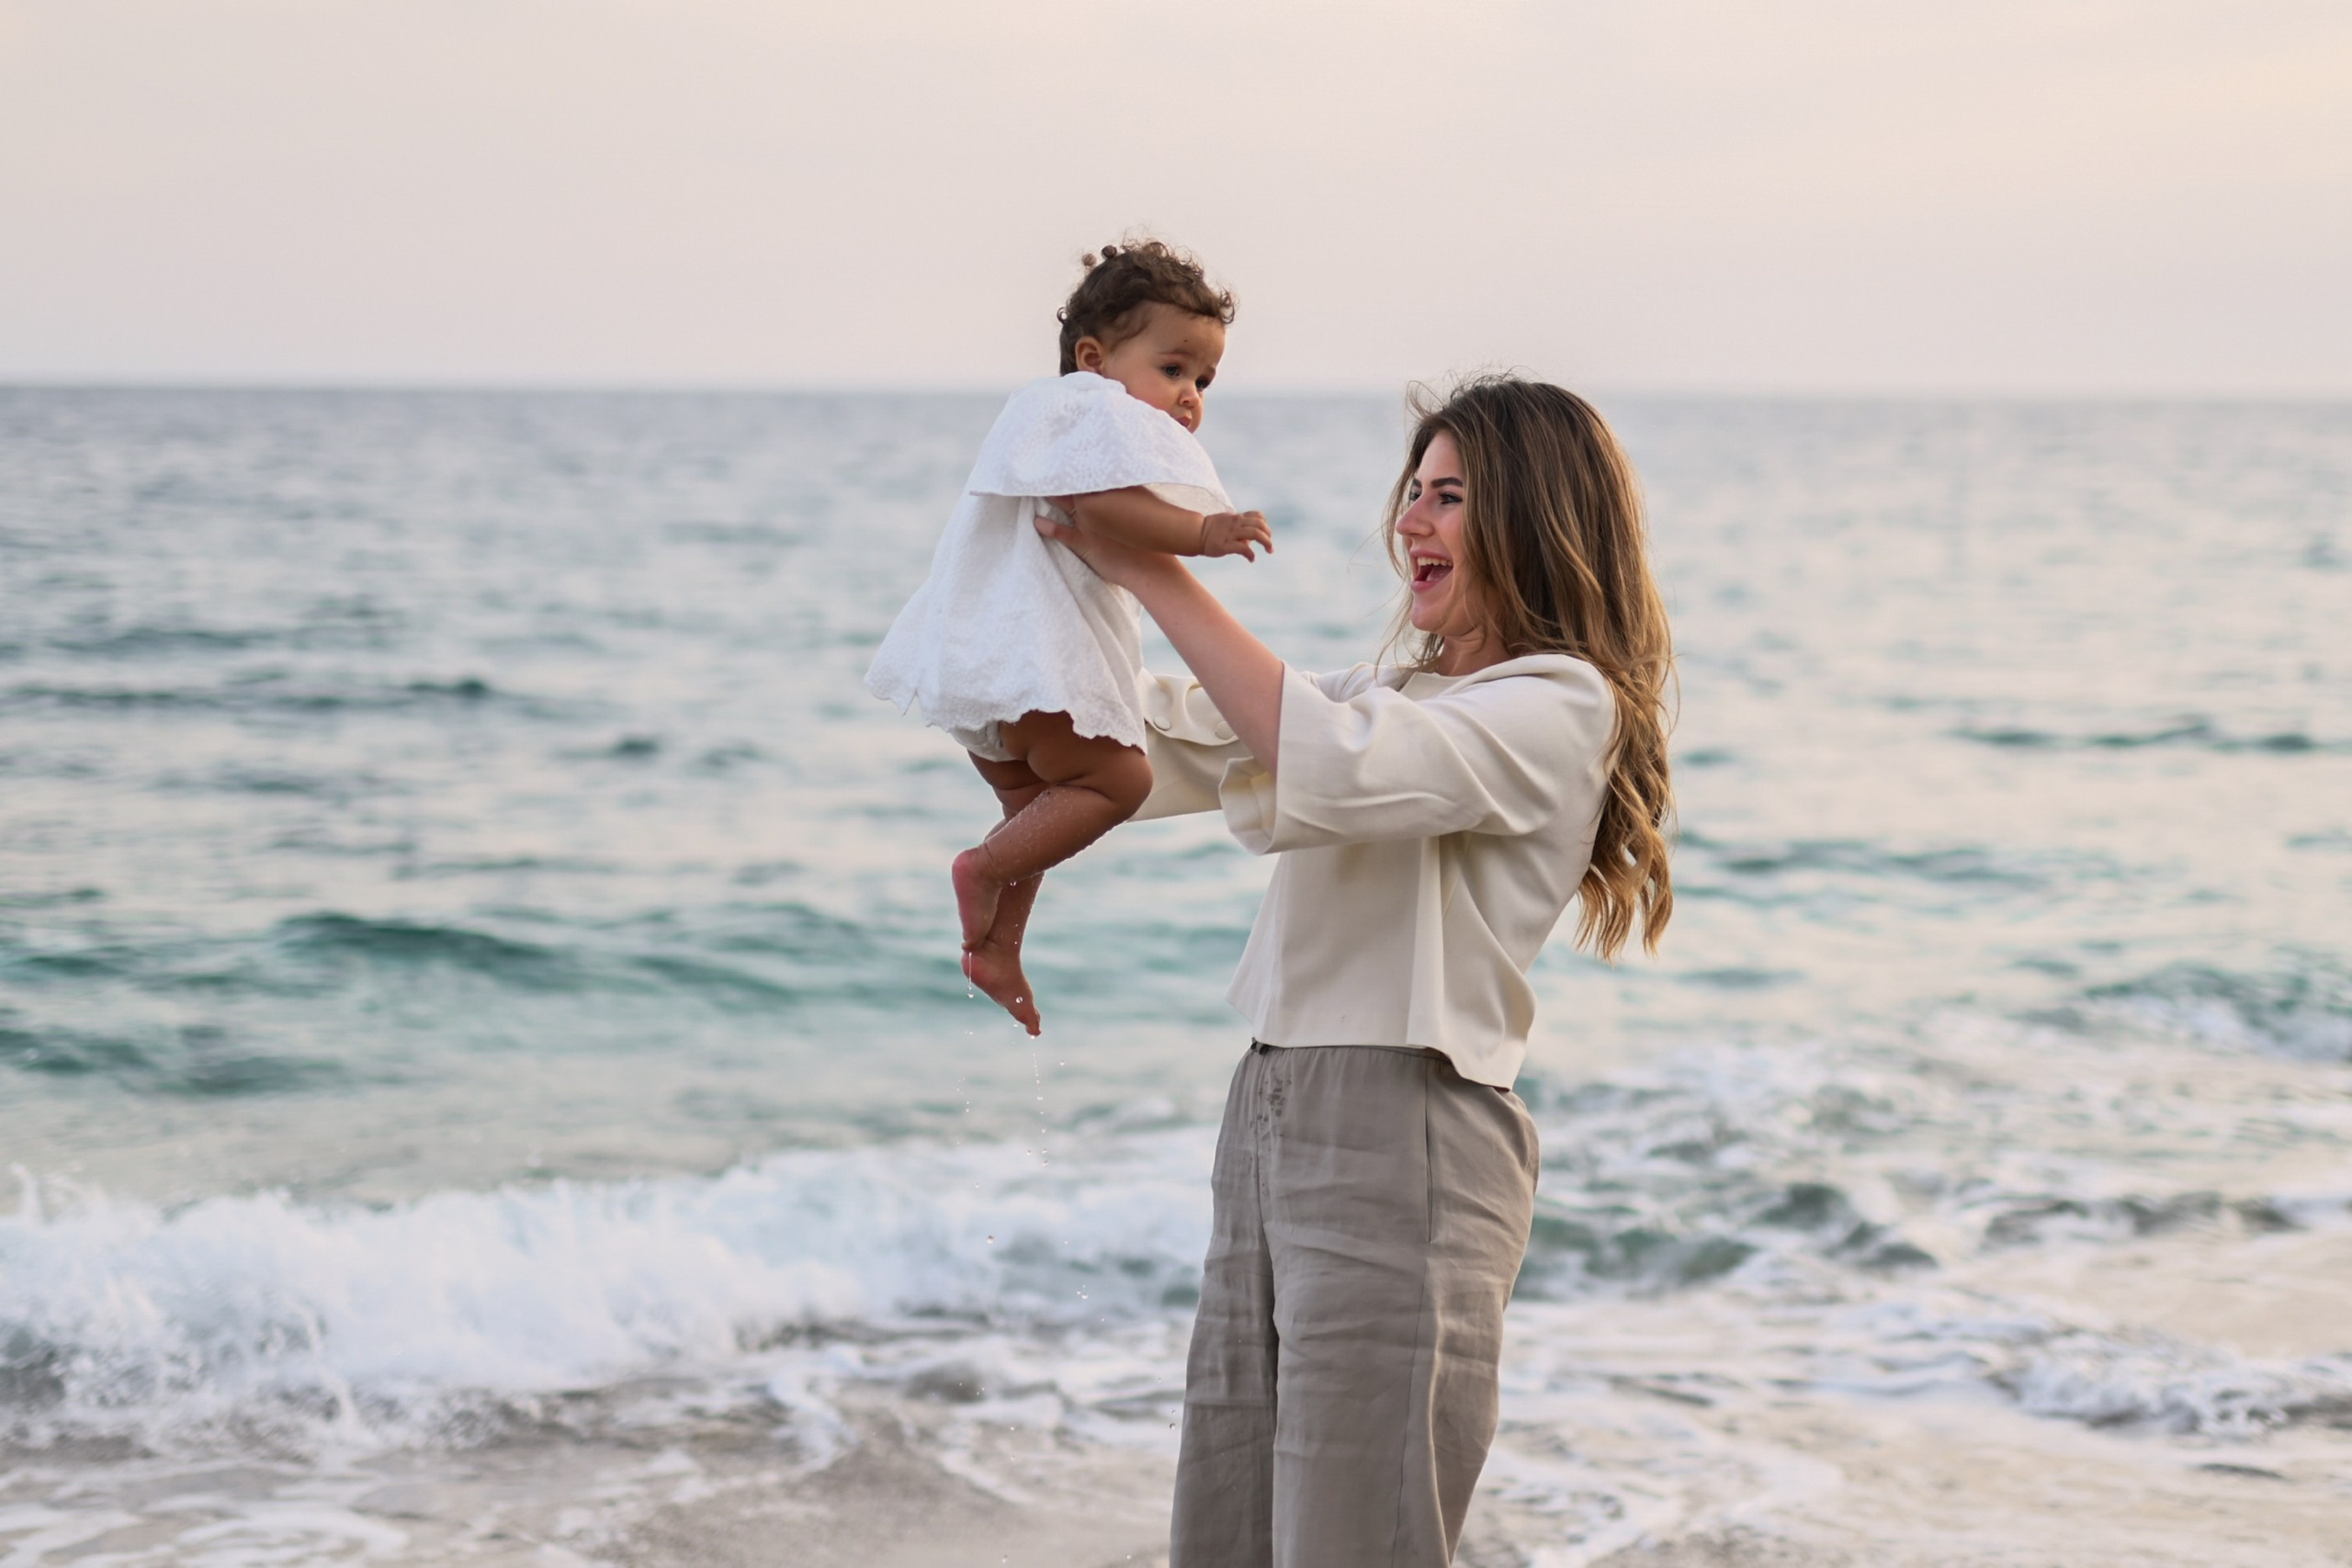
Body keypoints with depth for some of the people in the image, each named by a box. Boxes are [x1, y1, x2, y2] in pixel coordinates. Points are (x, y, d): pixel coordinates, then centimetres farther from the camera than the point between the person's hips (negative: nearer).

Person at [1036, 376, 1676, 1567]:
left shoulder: (1559, 707, -7)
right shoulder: (1396, 692, 20)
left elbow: (1328, 758, -21)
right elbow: (1170, 739, 20)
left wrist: (1155, 575, -16)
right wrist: (1079, 574, 7)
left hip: (1405, 1131, -8)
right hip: (1271, 1110, 9)